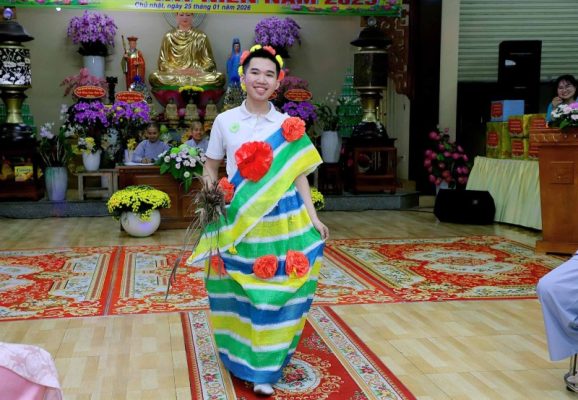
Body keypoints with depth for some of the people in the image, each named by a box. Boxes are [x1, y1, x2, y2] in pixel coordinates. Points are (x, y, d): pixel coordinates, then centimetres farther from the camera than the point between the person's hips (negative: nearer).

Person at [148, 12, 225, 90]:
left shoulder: (201, 37, 13)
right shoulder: (169, 36, 13)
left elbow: (209, 63, 9)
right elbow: (163, 62, 8)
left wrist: (199, 71, -12)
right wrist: (176, 71, -11)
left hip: (198, 75, 0)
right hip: (174, 75, 0)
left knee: (220, 78, -29)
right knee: (153, 78, -31)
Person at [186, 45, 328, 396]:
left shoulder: (289, 126, 3)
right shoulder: (225, 121, 3)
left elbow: (299, 176, 4)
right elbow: (211, 168, 10)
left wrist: (313, 219, -3)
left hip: (282, 220, 0)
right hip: (238, 221, 0)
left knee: (274, 292, 2)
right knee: (243, 293, 6)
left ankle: (265, 367, 15)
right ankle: (244, 356, 25)